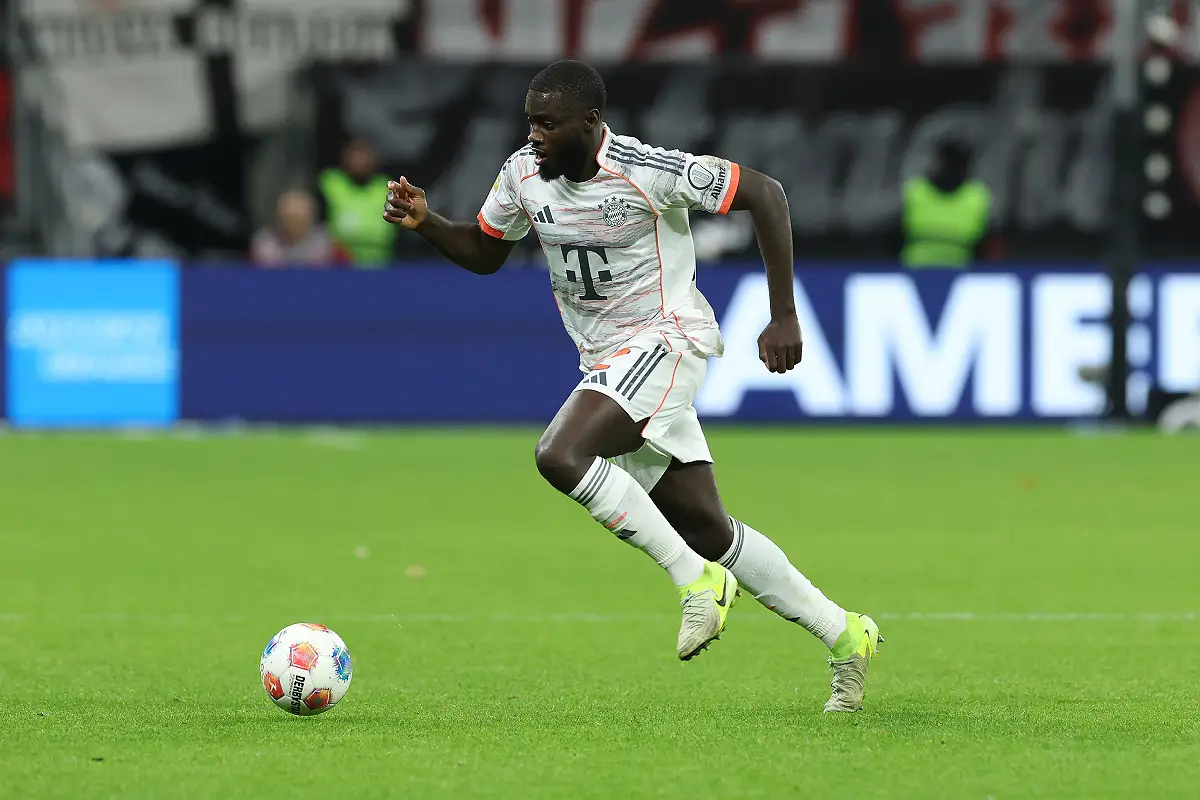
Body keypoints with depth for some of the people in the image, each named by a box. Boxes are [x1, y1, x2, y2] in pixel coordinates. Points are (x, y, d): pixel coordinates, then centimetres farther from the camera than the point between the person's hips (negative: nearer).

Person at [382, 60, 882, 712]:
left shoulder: (647, 171, -21)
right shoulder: (524, 174, -1)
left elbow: (765, 194, -14)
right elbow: (484, 253, 16)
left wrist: (783, 317, -15)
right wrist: (425, 223, -4)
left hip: (666, 339, -7)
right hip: (606, 360, 7)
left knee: (560, 456, -28)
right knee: (706, 530, 8)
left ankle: (697, 579, -16)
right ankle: (844, 637, 19)